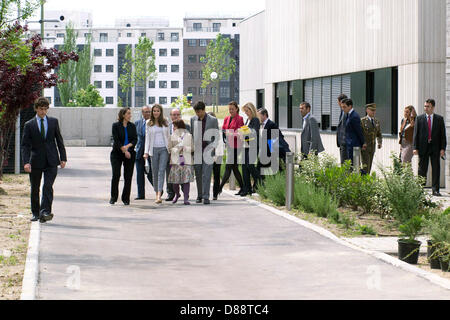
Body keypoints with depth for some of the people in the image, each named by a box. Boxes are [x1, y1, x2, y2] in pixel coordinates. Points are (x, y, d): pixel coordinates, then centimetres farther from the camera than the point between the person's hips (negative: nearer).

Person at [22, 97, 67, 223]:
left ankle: (45, 212, -21)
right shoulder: (29, 125, 1)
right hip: (36, 161, 0)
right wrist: (26, 162, -15)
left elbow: (59, 140, 11)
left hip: (51, 161, 0)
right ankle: (35, 213, 22)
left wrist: (63, 158, 5)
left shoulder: (53, 122, 7)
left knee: (48, 186, -15)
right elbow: (25, 145, -3)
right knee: (35, 189, 8)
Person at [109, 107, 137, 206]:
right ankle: (113, 197, 3)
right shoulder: (116, 125, -2)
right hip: (117, 154, -3)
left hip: (130, 154, 3)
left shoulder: (132, 126, 8)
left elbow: (135, 139, 1)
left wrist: (128, 146, -17)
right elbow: (116, 140, -8)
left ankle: (126, 198, 8)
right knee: (116, 175, -10)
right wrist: (124, 150, -13)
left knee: (128, 177, -1)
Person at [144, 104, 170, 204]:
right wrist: (146, 152, 0)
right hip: (154, 149, 1)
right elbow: (147, 138, 6)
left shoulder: (165, 122, 7)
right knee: (155, 172, 3)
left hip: (164, 149, -1)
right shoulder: (149, 123, 7)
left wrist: (170, 148, 8)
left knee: (161, 171, -11)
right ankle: (157, 193, 15)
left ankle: (159, 196, -20)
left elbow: (168, 136, 13)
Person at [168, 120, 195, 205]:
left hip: (187, 160, -1)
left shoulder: (188, 136, 9)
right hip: (175, 161, 1)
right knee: (175, 180, -2)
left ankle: (186, 198, -6)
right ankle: (177, 194, 26)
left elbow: (192, 148, 9)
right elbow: (169, 148, 8)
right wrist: (176, 150, -8)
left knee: (186, 179, -9)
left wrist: (185, 148, -8)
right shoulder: (172, 136, 11)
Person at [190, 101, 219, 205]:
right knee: (198, 175, 9)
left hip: (208, 151, -3)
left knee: (206, 175, -9)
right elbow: (191, 134, 15)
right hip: (196, 151, 3)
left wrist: (211, 148, -8)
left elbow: (216, 136, 2)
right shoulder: (193, 119, 8)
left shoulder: (213, 120, -1)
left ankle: (206, 197, -9)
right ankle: (199, 195, 20)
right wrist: (191, 148, 8)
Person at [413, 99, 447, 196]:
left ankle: (435, 190, 2)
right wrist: (415, 147, -4)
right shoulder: (419, 118, 5)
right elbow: (416, 133, 4)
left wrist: (443, 148, -4)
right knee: (422, 170, 4)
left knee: (436, 169, -1)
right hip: (423, 147, 0)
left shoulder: (439, 119, 6)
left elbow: (443, 134, 5)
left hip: (435, 148, 0)